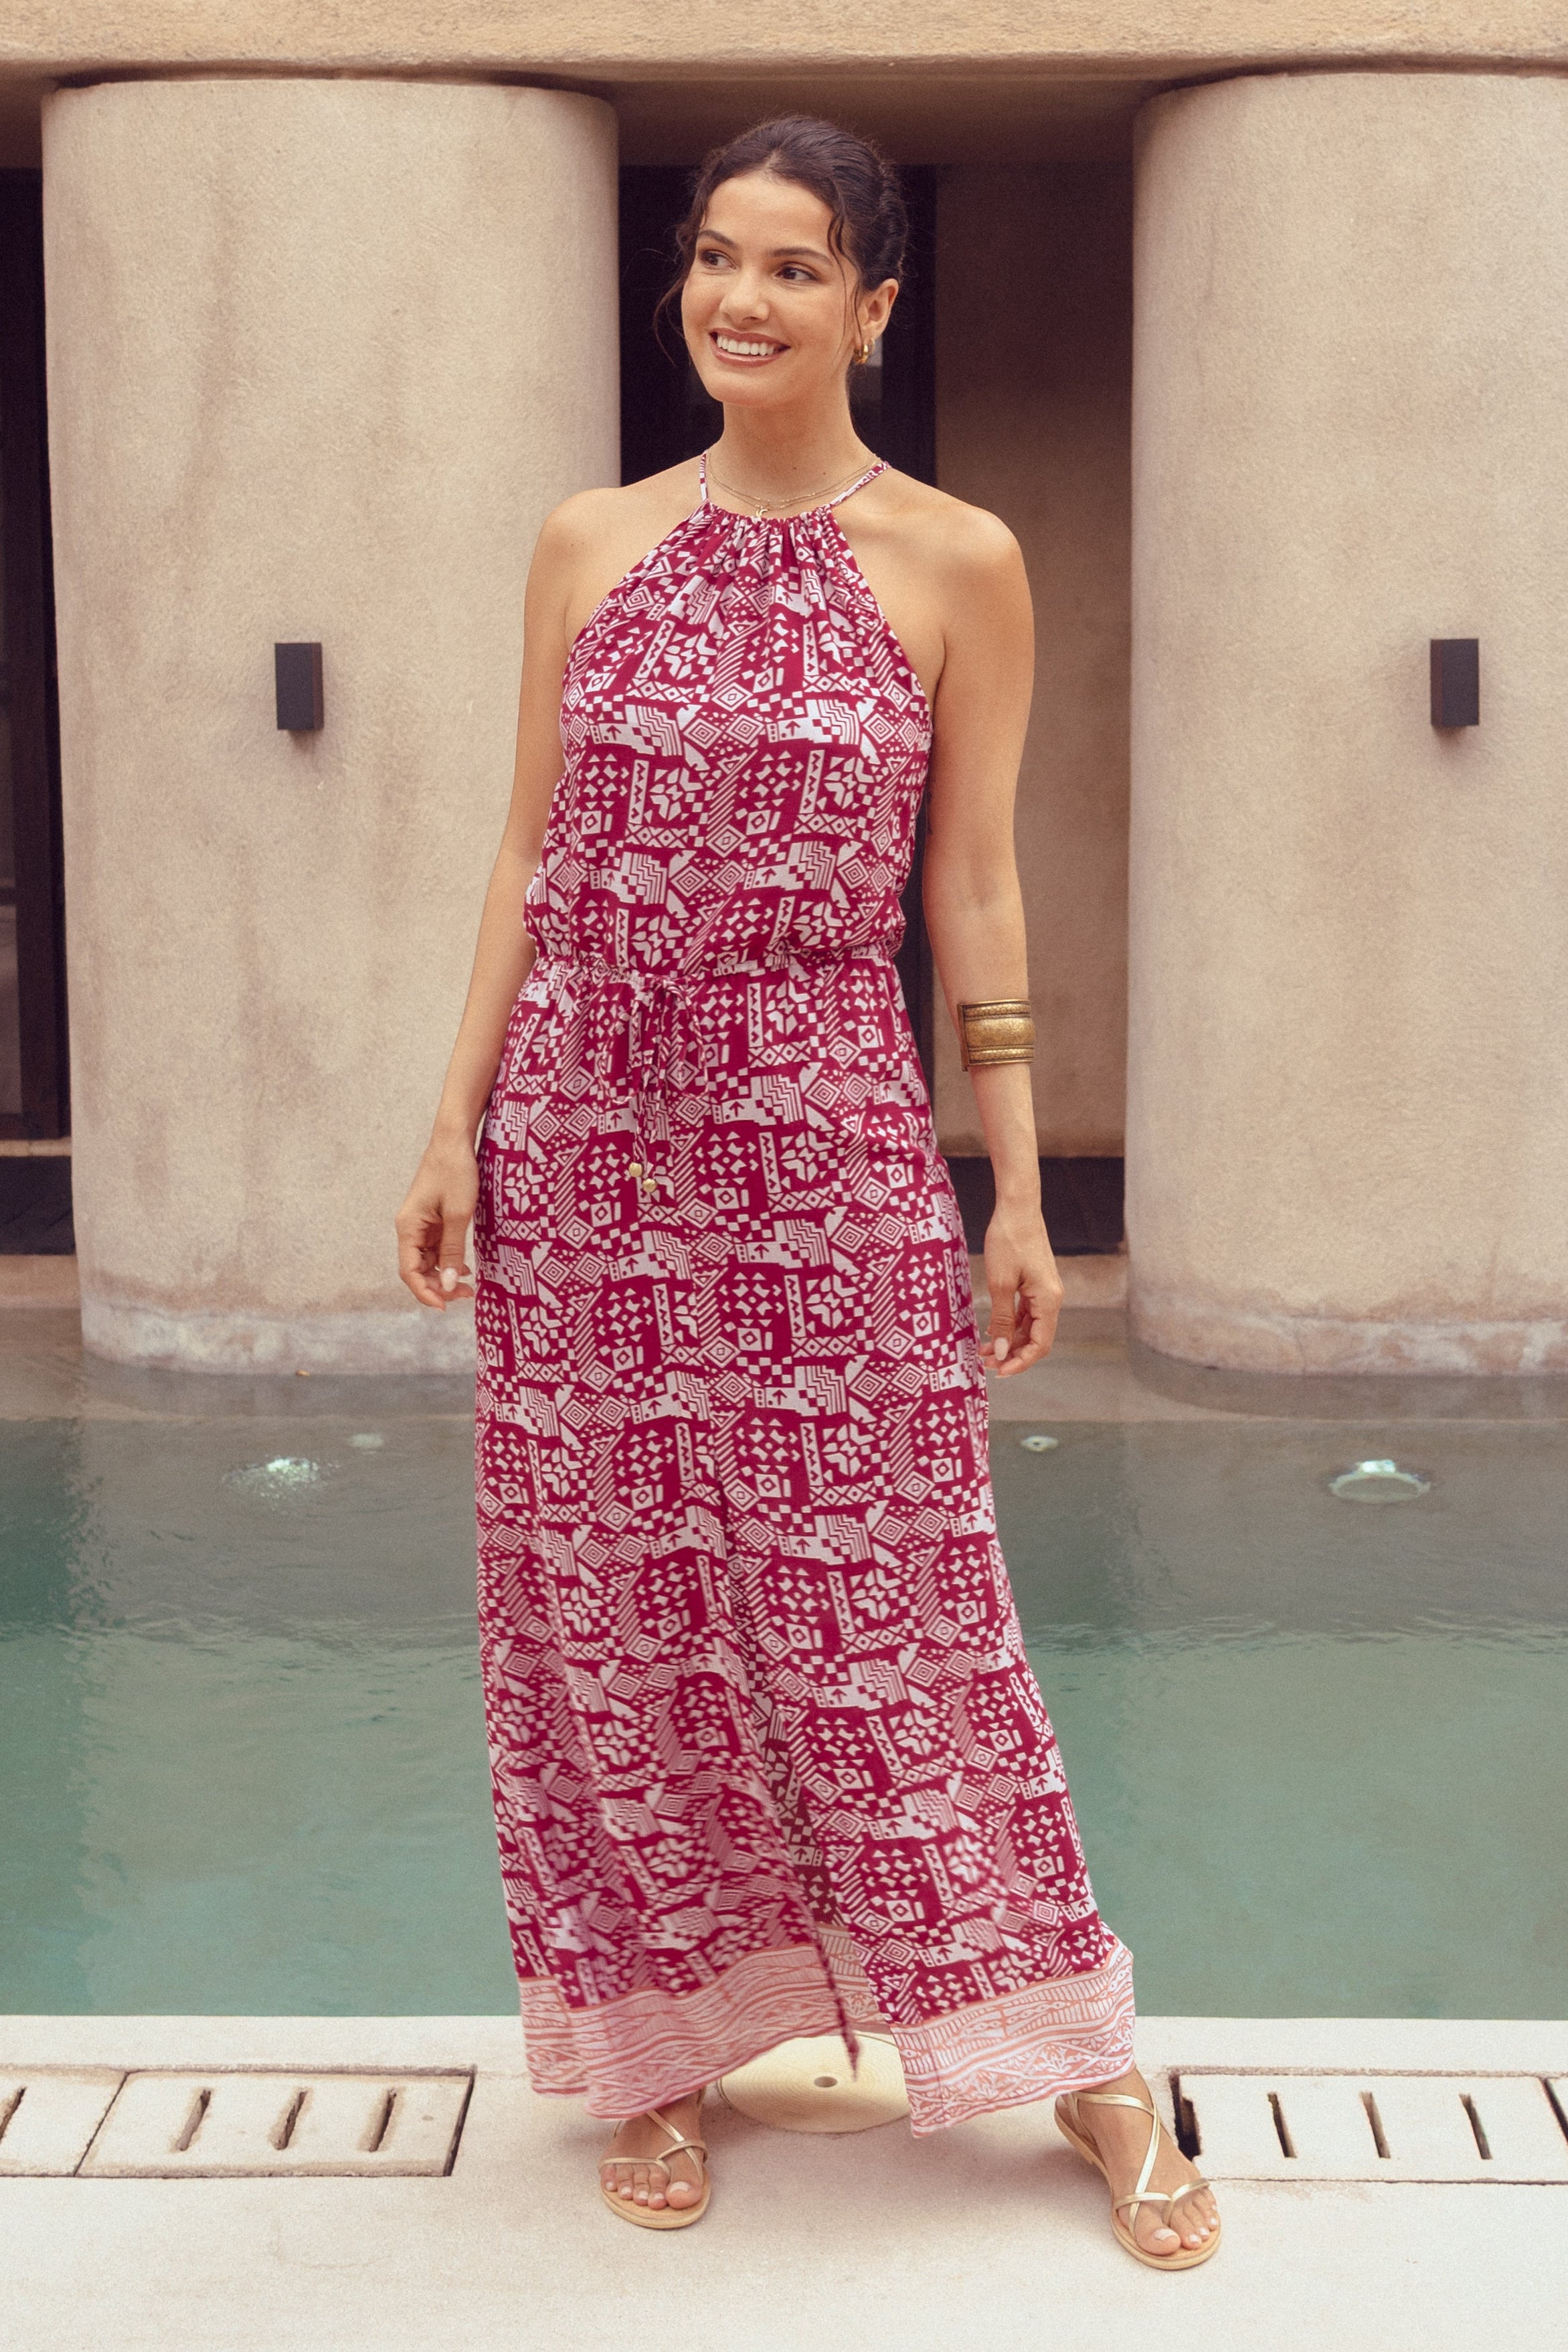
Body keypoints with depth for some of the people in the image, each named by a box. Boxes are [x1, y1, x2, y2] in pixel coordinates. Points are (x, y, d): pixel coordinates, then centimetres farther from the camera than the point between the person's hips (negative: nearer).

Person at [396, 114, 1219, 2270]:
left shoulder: (956, 564, 0)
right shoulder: (591, 547, 7)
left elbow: (977, 890, 1)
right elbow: (535, 859, 9)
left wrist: (1023, 1191, -1)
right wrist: (456, 1123, 4)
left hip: (828, 1143, -3)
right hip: (584, 1141, 3)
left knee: (886, 1611, 1)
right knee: (605, 1610, 8)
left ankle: (1090, 2077, 16)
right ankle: (658, 2041, 26)